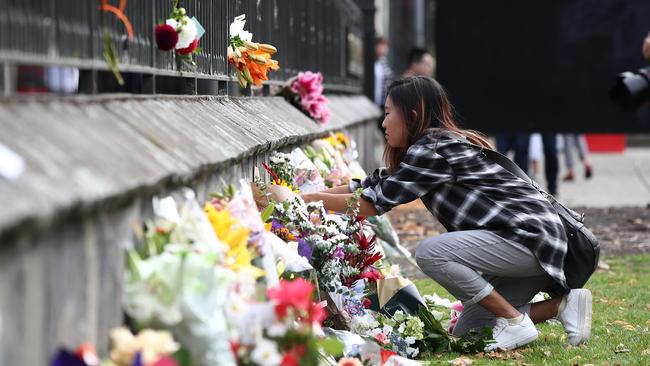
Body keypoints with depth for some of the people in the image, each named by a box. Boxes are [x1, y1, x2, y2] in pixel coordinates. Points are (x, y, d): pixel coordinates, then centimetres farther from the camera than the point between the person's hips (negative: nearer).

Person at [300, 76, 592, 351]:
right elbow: (376, 183, 18)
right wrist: (306, 196, 15)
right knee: (466, 333, 11)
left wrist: (314, 199, -3)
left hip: (532, 236, -10)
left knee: (430, 253, -22)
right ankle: (562, 304, 10)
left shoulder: (434, 150, -15)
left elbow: (375, 202, -13)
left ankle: (515, 321, -13)